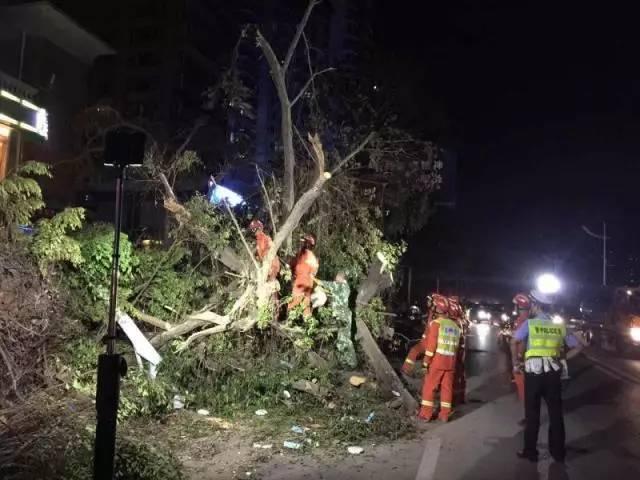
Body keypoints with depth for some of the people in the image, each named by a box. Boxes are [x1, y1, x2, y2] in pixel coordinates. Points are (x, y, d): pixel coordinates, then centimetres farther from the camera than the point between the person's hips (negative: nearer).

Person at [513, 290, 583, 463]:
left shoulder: (529, 323, -2)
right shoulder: (559, 326, 10)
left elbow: (517, 342, -14)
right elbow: (577, 347, 14)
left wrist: (519, 357, 3)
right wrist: (562, 358, 17)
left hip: (533, 372, -3)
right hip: (553, 372, 3)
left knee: (532, 413, 7)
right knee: (556, 412, 14)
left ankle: (530, 452, 14)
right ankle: (558, 452, 23)